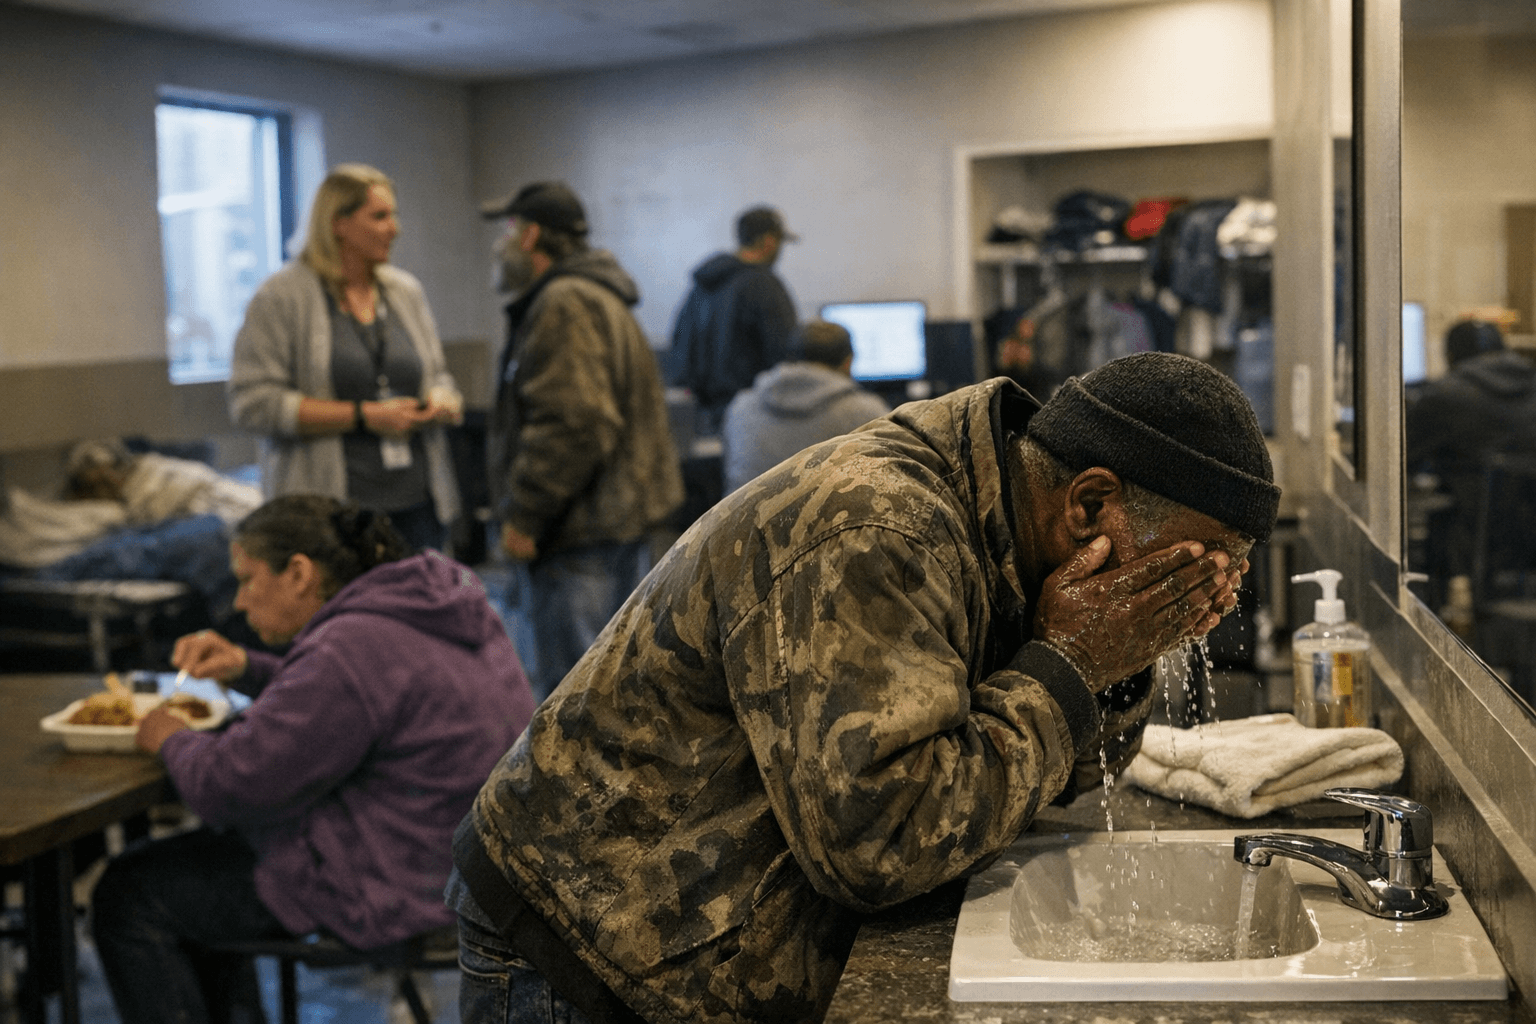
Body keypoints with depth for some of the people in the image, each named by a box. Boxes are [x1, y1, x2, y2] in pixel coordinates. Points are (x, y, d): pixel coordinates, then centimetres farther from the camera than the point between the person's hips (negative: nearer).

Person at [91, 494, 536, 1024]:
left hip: (393, 890, -10)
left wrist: (172, 740, -1)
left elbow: (226, 785, -22)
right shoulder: (434, 600, 5)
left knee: (127, 894, 1)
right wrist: (245, 668, 8)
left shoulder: (351, 651, -25)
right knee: (195, 851, 26)